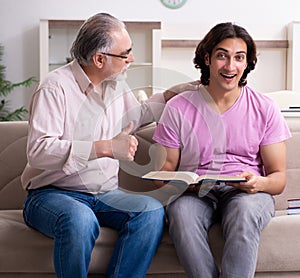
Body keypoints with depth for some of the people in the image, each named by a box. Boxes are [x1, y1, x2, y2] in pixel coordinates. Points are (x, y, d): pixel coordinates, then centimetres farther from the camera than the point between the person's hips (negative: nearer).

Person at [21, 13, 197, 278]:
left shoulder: (117, 84, 12)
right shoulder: (56, 87, -13)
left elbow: (135, 115, 34)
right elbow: (38, 151, -25)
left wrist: (171, 94, 22)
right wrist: (104, 148, -30)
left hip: (105, 194, 6)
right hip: (51, 193, -6)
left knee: (152, 211, -22)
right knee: (80, 219, -39)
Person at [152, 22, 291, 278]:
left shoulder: (265, 108, 6)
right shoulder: (178, 108, 6)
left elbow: (279, 178, 5)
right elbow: (164, 169, 7)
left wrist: (259, 183, -19)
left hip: (247, 193, 0)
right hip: (195, 193, 1)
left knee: (245, 211, -36)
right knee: (181, 212, -34)